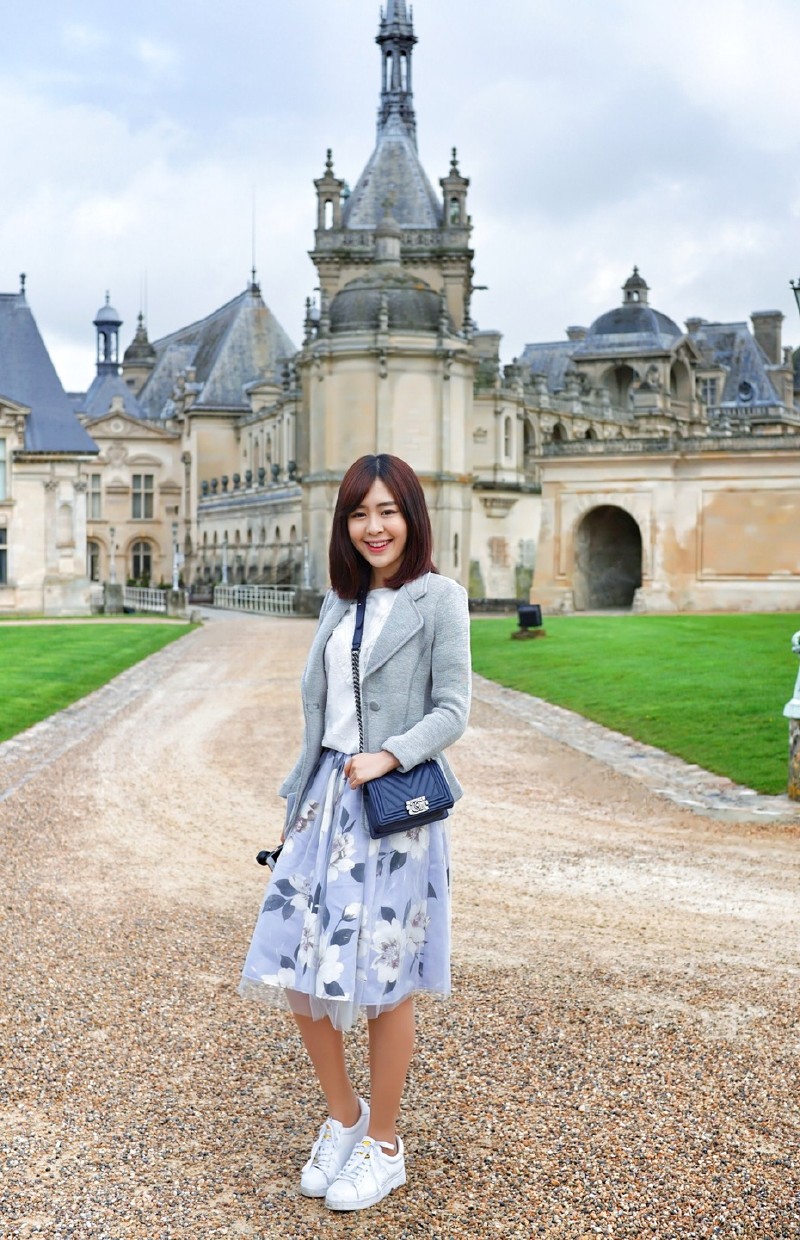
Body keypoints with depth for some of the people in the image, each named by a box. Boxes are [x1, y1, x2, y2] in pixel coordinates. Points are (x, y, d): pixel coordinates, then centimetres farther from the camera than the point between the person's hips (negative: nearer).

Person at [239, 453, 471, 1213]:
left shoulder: (439, 599, -5)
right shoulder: (341, 601, 13)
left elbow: (452, 710, -8)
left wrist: (387, 757, -21)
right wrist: (301, 796, 15)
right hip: (326, 797, 6)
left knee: (382, 979, 2)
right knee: (296, 964, 5)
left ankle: (384, 1146, 21)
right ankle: (343, 1117, 27)